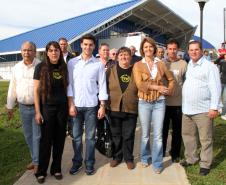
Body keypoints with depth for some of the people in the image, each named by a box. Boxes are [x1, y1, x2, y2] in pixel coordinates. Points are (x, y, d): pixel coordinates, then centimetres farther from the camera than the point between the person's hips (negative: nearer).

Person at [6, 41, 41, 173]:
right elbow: (12, 88, 11)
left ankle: (37, 162, 17)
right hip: (23, 107, 5)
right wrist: (10, 106, 12)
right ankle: (35, 159, 31)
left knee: (37, 136, 3)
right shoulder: (17, 67, 6)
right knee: (28, 135, 14)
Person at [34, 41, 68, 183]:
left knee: (60, 139, 9)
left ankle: (56, 168, 25)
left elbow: (67, 87, 9)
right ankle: (41, 171, 21)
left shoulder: (64, 67, 3)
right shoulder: (41, 67, -5)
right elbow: (36, 90, -5)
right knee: (46, 139, 5)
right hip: (47, 107, -3)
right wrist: (37, 111, -9)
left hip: (62, 107, 3)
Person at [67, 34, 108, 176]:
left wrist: (102, 106, -3)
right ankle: (77, 162, 25)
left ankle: (89, 163, 21)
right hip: (76, 105, 1)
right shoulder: (72, 63, 3)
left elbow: (102, 85, 1)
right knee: (76, 136, 10)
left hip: (92, 105, -1)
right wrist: (71, 104, -3)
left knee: (90, 136, 7)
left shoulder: (99, 64, 1)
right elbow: (69, 84, 2)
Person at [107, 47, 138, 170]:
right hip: (114, 108, 1)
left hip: (131, 109, 0)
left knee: (128, 135, 8)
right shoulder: (111, 71, 2)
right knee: (116, 135, 12)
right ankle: (117, 157, 29)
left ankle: (128, 158, 26)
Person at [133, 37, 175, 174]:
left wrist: (169, 90, -3)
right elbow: (140, 84, -12)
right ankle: (145, 158, 31)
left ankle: (157, 163, 17)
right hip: (144, 102, -1)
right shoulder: (138, 65, -1)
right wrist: (157, 87, -15)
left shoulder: (161, 64, 7)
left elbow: (171, 79, 15)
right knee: (145, 134, 11)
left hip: (159, 102, 1)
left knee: (158, 135, 3)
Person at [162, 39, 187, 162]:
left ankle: (175, 153, 27)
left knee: (177, 130, 11)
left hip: (178, 102, -1)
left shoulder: (183, 64, -1)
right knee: (163, 129, 12)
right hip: (163, 102, 1)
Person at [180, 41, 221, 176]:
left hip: (203, 110, -7)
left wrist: (214, 107, -18)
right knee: (188, 135, 17)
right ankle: (191, 158, 33)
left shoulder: (210, 66, -8)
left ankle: (205, 164, 18)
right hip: (187, 109, 7)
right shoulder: (189, 65, 14)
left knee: (205, 139, 4)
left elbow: (215, 88, -12)